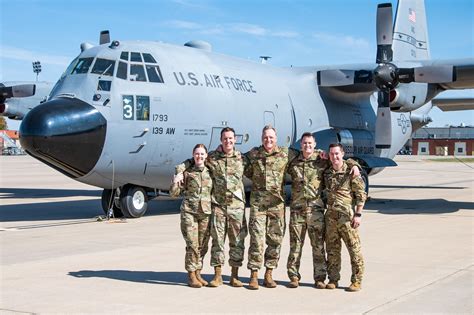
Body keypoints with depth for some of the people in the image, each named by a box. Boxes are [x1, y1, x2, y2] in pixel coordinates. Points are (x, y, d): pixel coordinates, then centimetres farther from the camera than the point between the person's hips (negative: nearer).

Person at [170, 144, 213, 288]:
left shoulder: (210, 172, 8)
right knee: (192, 245, -6)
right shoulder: (186, 173, 2)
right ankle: (191, 275, 2)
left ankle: (198, 273, 19)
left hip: (206, 213, 3)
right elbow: (174, 193, 2)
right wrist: (175, 182, -14)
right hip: (189, 212, -3)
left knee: (202, 246, 6)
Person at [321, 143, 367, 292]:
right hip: (331, 215, 5)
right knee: (332, 249, 9)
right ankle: (333, 279, 18)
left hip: (346, 215, -5)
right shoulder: (327, 172, 11)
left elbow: (361, 194, -6)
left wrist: (358, 214, -11)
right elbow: (321, 187, 31)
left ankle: (356, 281, 5)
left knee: (354, 249, -2)